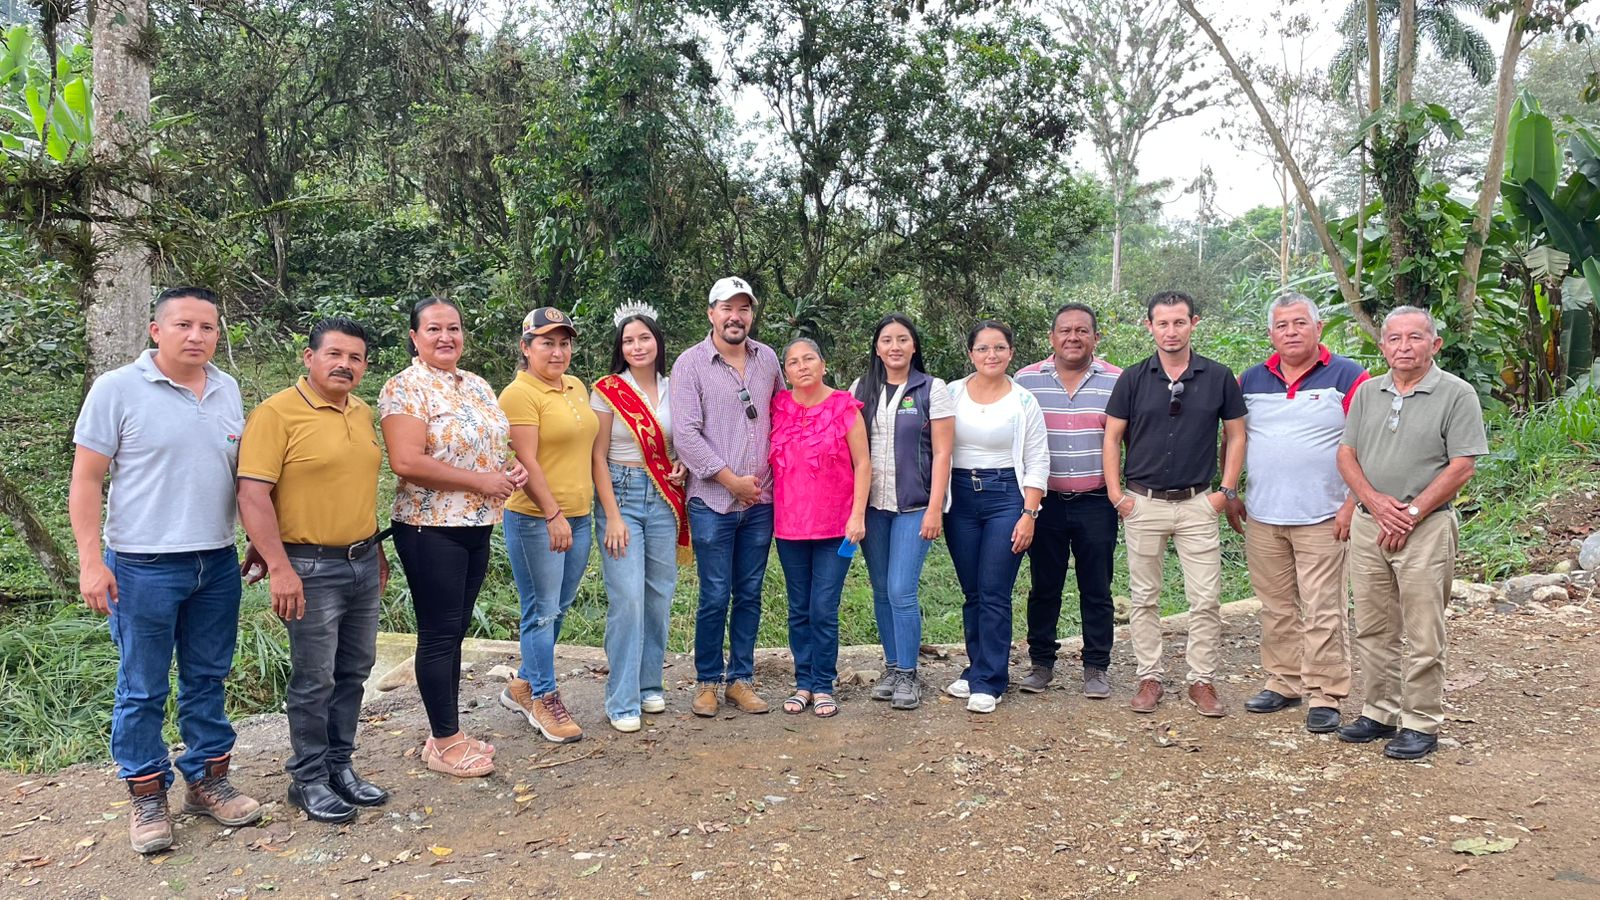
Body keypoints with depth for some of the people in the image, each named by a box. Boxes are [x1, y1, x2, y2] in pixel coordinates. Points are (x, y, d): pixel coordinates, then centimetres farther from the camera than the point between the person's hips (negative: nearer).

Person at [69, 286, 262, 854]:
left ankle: (208, 780, 27)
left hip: (218, 563, 5)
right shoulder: (117, 389, -6)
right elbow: (86, 480, -6)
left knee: (207, 679, 14)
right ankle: (147, 796, 20)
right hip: (143, 567, -4)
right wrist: (90, 561, -12)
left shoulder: (228, 391, 8)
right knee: (142, 689, 6)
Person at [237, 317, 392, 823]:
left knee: (354, 671, 13)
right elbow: (252, 494, -17)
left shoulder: (363, 413, 11)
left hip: (363, 564, 7)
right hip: (311, 568, -7)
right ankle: (308, 780, 17)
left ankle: (339, 766, 27)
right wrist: (279, 568, -22)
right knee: (314, 680, 2)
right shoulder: (277, 413, -11)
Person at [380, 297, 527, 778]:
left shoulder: (477, 385, 12)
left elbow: (493, 445, 23)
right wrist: (480, 480, -20)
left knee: (455, 631, 15)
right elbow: (407, 463, -22)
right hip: (430, 528, -8)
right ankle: (445, 742, 13)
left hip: (477, 525, 8)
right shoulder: (405, 388, -12)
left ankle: (448, 732, 25)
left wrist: (513, 467, 0)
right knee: (439, 634, 1)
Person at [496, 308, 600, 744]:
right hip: (535, 519, -8)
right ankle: (545, 700, 13)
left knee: (558, 608, 14)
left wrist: (593, 505, 18)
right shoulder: (520, 394, -11)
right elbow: (526, 462, -17)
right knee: (542, 610, 1)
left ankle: (522, 685, 30)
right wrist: (553, 515, -19)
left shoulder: (577, 388, 13)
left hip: (578, 517, 8)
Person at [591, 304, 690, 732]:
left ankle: (650, 684, 22)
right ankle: (622, 701, -1)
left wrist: (683, 468, -2)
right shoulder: (608, 391, -3)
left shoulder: (673, 390, 9)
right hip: (621, 494, -4)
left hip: (665, 500, 4)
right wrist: (613, 517, -11)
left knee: (660, 596, 7)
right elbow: (598, 457, -5)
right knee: (627, 597, -9)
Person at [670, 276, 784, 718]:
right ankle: (707, 681, 16)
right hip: (713, 502, -4)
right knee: (715, 597, 0)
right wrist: (732, 480, -12)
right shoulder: (690, 363, -6)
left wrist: (777, 474, 10)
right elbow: (686, 435, -12)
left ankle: (741, 678, 22)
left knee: (749, 594, 10)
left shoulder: (767, 359, 8)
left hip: (760, 501, 4)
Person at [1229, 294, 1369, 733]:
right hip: (1262, 517, 4)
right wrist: (1231, 494, 10)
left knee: (1323, 611, -2)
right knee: (1276, 608, 13)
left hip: (1322, 518, -4)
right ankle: (1285, 682, 25)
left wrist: (1352, 503, -12)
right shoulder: (1251, 380, 10)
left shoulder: (1348, 377, -3)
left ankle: (1326, 695, 7)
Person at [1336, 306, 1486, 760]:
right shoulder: (1368, 392, 10)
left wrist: (1411, 513, -13)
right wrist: (1376, 502, -8)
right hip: (1368, 524, 5)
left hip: (1425, 529, -5)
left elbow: (1462, 467, -10)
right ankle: (1381, 713, 24)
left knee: (1422, 637, 0)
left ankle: (1421, 724, 10)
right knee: (1373, 630, 12)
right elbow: (1346, 455, 8)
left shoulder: (1456, 394, -5)